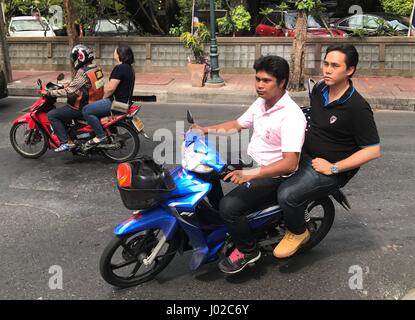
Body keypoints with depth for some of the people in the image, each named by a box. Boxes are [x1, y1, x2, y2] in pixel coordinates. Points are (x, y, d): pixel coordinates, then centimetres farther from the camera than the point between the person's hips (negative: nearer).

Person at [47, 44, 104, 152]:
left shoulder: (82, 73, -22)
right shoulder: (95, 68, 6)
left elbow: (68, 91, -22)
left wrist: (49, 93, -15)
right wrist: (68, 84, 19)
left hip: (83, 107, -10)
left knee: (51, 115, -7)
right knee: (64, 109, 30)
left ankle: (66, 142, -10)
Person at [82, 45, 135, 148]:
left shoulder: (120, 68, -19)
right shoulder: (128, 67, 14)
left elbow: (111, 88, -22)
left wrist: (104, 97, -5)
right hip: (124, 100, 11)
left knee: (86, 110, -15)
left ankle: (100, 136, -13)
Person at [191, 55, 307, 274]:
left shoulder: (291, 116, -24)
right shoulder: (261, 103, 4)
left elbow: (290, 163, -31)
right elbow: (238, 125, 19)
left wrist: (250, 174, -39)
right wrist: (206, 130, 7)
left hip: (274, 177, -9)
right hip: (252, 165, 9)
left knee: (229, 206, -26)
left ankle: (248, 250, 0)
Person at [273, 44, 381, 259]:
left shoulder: (357, 108, -22)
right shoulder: (319, 89, 0)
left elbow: (373, 150, -21)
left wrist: (334, 168, -21)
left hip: (329, 170, -8)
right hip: (305, 153, 8)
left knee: (287, 195, -26)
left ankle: (298, 233, 4)